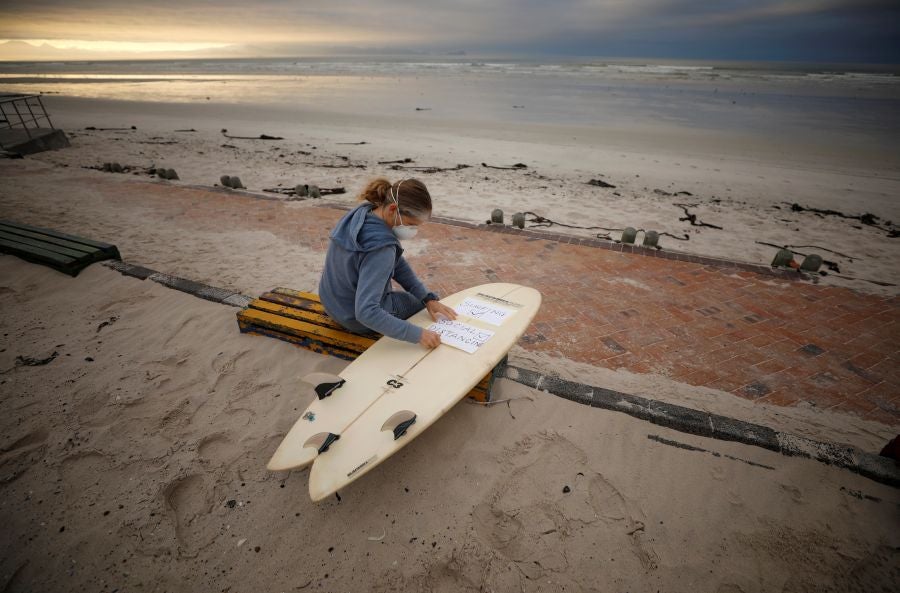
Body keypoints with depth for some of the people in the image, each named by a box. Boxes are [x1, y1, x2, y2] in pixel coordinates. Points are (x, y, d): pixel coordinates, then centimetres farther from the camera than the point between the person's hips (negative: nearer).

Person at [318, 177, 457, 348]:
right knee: (420, 302, 16)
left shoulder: (363, 213, -10)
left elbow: (397, 263, -3)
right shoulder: (380, 248, -36)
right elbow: (366, 313, -39)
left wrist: (428, 298, -9)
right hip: (357, 318, -7)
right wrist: (417, 334, -38)